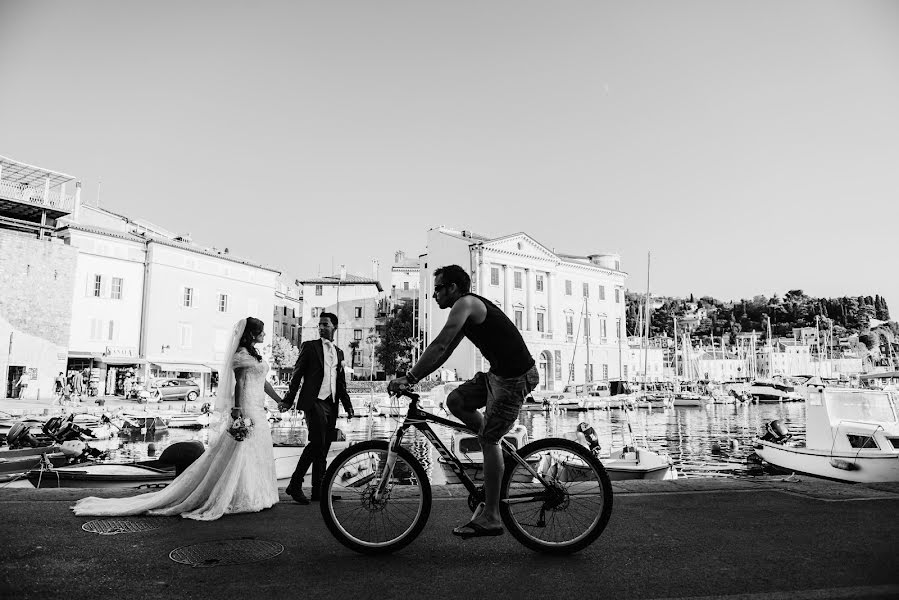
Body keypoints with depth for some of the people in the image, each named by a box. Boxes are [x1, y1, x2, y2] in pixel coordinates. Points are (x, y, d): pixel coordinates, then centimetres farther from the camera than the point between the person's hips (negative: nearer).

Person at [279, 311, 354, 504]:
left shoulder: (339, 352, 20)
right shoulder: (309, 346, 5)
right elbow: (297, 374, 1)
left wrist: (348, 405, 14)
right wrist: (288, 400, -6)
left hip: (331, 404, 5)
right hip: (314, 401, -5)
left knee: (323, 448, 5)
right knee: (317, 443, -17)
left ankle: (318, 491, 10)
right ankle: (295, 485, -7)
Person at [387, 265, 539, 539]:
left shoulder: (465, 304, -14)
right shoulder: (468, 309, 16)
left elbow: (439, 346, -23)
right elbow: (444, 352, 16)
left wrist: (408, 377, -22)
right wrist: (412, 377, 11)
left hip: (515, 377, -9)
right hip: (499, 372, 9)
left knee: (489, 441, -5)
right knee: (455, 400, 10)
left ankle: (490, 518, 5)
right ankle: (497, 454, 20)